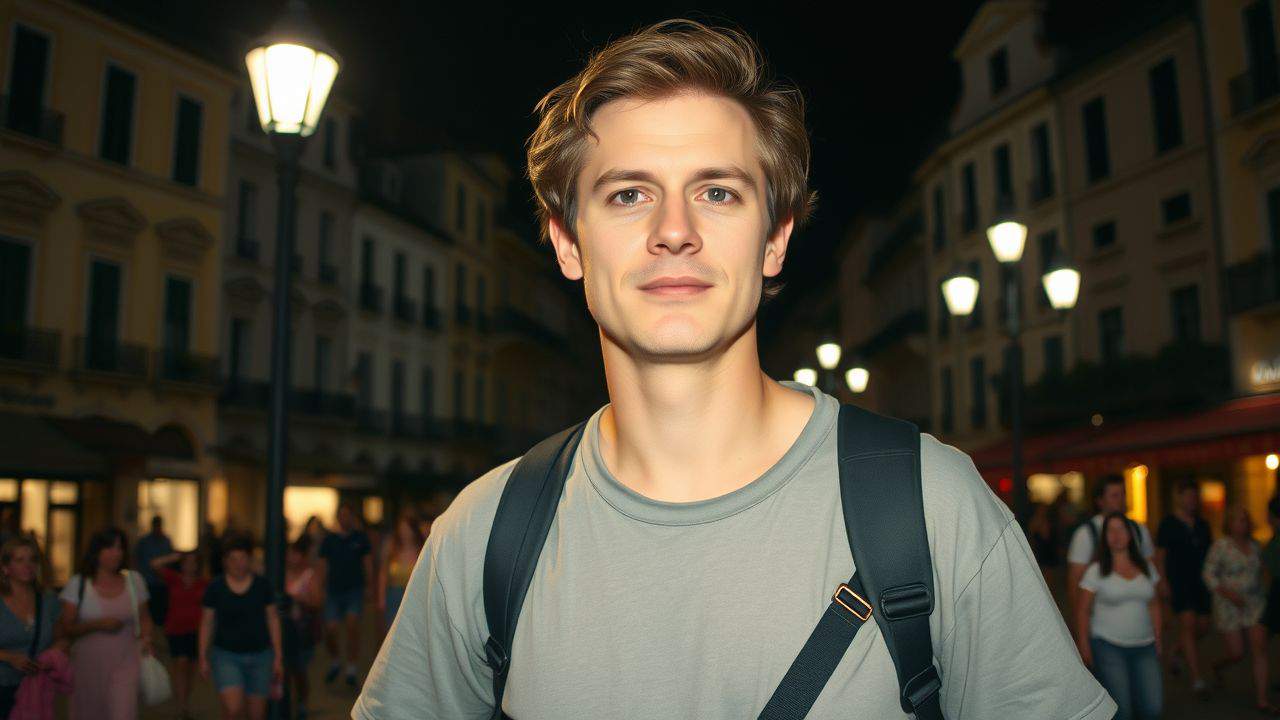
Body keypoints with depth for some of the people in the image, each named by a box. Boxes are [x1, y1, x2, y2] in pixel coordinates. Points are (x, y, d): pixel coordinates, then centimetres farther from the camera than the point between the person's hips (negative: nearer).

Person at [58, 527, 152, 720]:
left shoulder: (134, 580, 4)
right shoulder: (77, 584, -1)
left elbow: (144, 618, 14)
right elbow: (67, 628, -4)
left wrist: (146, 637, -4)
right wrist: (97, 624, -18)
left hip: (125, 663, 0)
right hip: (88, 665, 0)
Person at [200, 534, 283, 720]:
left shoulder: (262, 585, -1)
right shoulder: (215, 587, -3)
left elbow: (273, 620, 4)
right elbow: (207, 623, 4)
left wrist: (278, 657, 2)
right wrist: (203, 658, 3)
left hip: (260, 655, 1)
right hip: (226, 655, -1)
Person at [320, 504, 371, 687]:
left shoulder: (360, 538, 5)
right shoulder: (329, 539, 6)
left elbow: (368, 564, 7)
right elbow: (323, 565, 8)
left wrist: (369, 586, 1)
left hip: (355, 589, -1)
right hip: (333, 590, 1)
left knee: (352, 625, -15)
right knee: (330, 630, -6)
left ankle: (351, 670, -4)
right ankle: (335, 662, 22)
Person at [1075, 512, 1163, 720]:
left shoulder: (1146, 568, 9)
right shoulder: (1096, 570, -4)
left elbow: (1154, 606, 15)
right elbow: (1083, 610, -2)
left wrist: (1158, 640, 11)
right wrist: (1084, 645, -6)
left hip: (1144, 647, 4)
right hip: (1108, 646, -4)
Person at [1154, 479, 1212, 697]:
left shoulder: (1202, 525, 12)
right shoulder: (1168, 524, -2)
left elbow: (1210, 553, 18)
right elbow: (1159, 557, -2)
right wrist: (1163, 582, -9)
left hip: (1200, 583, 6)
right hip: (1178, 583, -6)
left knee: (1202, 627, 6)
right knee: (1188, 624, -12)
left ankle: (1176, 649, 34)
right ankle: (1197, 678, -11)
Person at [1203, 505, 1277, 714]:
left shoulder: (1254, 544, 5)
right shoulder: (1220, 545, -10)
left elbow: (1258, 572, 19)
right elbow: (1209, 574, -9)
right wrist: (1228, 593, -21)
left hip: (1255, 605, 4)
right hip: (1229, 608, -4)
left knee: (1260, 650, -6)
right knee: (1236, 654, 0)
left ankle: (1262, 700, -1)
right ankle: (1217, 666, 34)